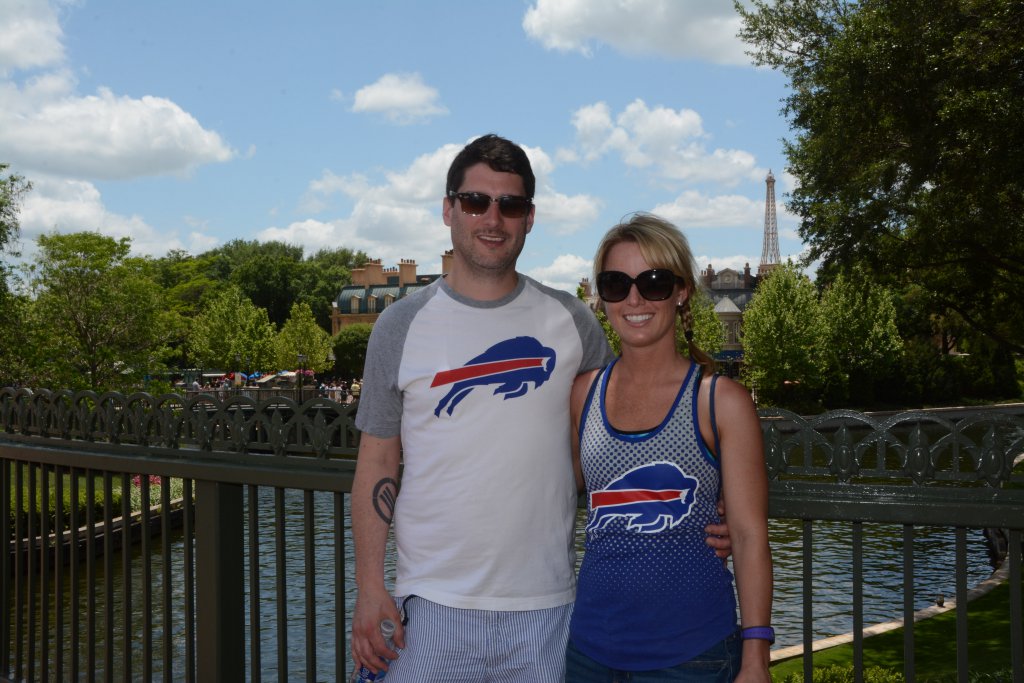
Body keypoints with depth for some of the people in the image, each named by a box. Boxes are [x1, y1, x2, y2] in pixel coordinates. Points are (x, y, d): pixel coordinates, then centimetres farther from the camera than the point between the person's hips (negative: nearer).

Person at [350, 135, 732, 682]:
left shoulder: (570, 320, 3)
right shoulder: (402, 326, 1)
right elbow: (377, 463, 3)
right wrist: (369, 587, -3)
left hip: (545, 608, 1)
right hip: (432, 605, -1)